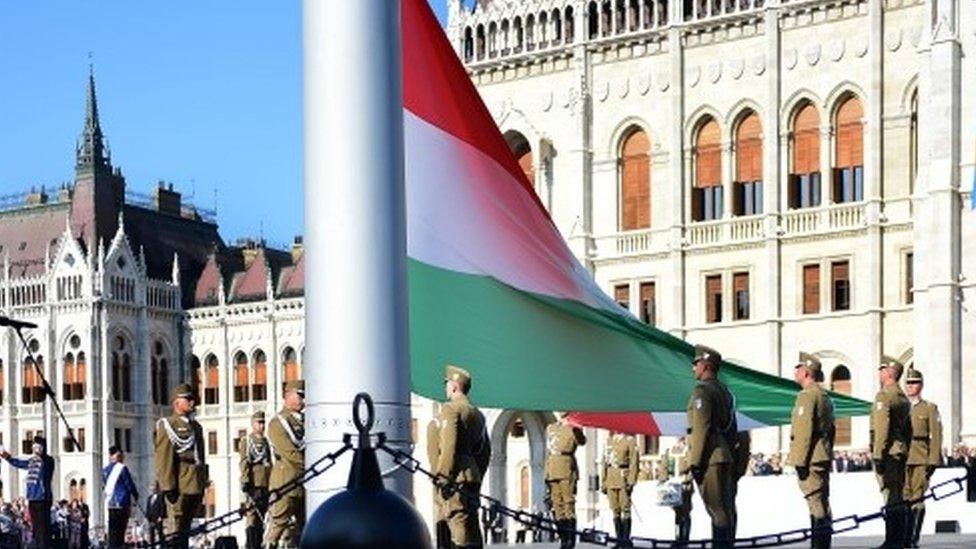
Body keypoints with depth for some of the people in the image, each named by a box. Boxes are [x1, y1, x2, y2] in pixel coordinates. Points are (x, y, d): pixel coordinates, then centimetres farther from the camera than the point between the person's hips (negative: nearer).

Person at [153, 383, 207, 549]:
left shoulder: (196, 427, 21)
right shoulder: (167, 425, -5)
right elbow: (164, 459, -12)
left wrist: (203, 484, 19)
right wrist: (168, 487, -18)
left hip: (195, 486, 8)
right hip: (179, 487, -8)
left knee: (185, 528, 12)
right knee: (174, 530, -9)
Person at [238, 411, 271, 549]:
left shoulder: (266, 442, 19)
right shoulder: (246, 441, 2)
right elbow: (244, 463, -6)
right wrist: (245, 481, -15)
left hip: (265, 485, 6)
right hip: (253, 484, -6)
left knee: (261, 516, 8)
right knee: (251, 515, -11)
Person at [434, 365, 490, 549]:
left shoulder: (451, 409, -8)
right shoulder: (477, 413, 19)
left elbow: (449, 446, -17)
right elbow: (486, 450, 21)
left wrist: (442, 478, -15)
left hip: (457, 478, -9)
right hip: (473, 477, 9)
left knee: (459, 525, -11)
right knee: (472, 527, 12)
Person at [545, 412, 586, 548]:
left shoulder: (572, 429, -1)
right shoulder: (550, 429, 18)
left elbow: (581, 441, -17)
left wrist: (577, 431, -32)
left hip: (567, 473, -6)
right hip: (552, 473, 6)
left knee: (568, 504, -9)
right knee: (557, 507, 6)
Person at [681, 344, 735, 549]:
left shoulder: (702, 390, -12)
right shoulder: (724, 391, 17)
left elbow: (701, 429, -18)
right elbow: (732, 429, 21)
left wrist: (694, 462, -17)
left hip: (709, 460, -9)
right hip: (724, 458, 9)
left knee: (716, 510, -10)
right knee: (724, 509, 11)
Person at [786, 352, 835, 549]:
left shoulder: (807, 396, -13)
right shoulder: (825, 397, 18)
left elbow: (804, 431, -18)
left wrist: (800, 462, -18)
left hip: (810, 460, -10)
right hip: (823, 458, 10)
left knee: (816, 505, -10)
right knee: (821, 505, 11)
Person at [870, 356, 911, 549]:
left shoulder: (884, 396, -12)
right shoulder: (904, 398, 17)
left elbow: (882, 428, -19)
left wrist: (877, 456, -19)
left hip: (888, 453, -9)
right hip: (901, 452, 9)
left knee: (891, 498, -9)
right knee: (898, 497, 10)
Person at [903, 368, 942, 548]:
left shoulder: (930, 408, 7)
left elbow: (936, 436, 2)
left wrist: (933, 461, -6)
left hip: (921, 460, -1)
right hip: (901, 459, 2)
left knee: (918, 499, -4)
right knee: (904, 498, -5)